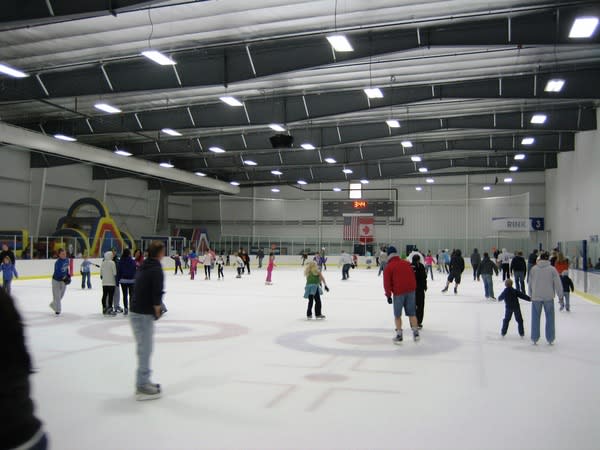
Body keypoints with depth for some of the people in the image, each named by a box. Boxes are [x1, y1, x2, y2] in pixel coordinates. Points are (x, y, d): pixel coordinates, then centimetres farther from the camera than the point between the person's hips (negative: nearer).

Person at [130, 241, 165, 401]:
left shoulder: (144, 267, 12)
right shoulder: (156, 269, -14)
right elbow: (157, 294, -20)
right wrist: (158, 310, -4)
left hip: (136, 312, 9)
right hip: (144, 315, -9)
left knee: (143, 349, 17)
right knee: (145, 350, -2)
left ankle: (143, 382, 27)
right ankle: (142, 387, 4)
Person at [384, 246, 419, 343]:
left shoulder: (388, 267, -6)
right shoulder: (406, 263, 10)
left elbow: (387, 282, -8)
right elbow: (413, 277, 15)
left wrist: (388, 295, -1)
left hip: (398, 292, -4)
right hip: (411, 290, 4)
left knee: (397, 315, 8)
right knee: (412, 313, 12)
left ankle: (399, 335, 8)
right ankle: (415, 332, 12)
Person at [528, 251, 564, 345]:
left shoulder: (534, 269, -2)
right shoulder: (552, 269, -7)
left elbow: (530, 283, 5)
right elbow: (557, 283, -5)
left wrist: (531, 295, 17)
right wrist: (560, 295, 6)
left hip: (536, 297, 1)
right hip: (549, 297, -1)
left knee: (535, 318, 10)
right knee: (550, 318, 11)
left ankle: (534, 339, 14)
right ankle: (550, 339, 16)